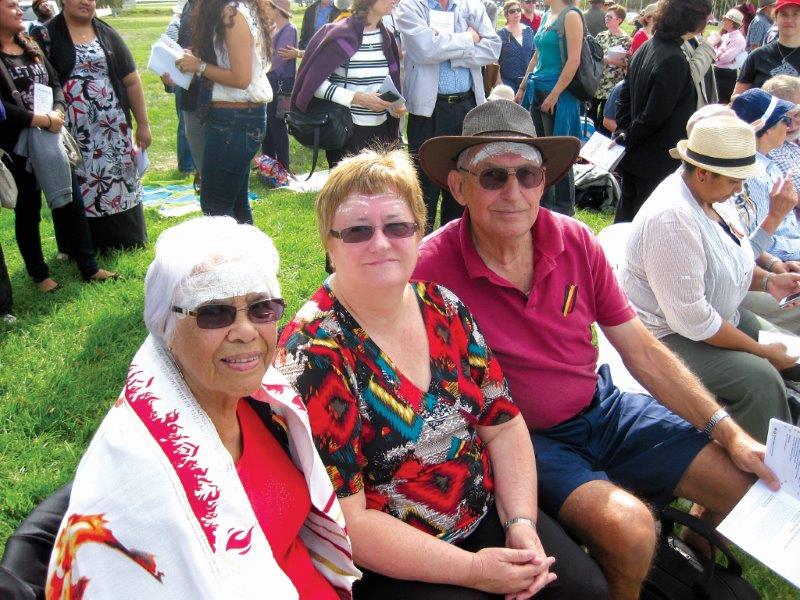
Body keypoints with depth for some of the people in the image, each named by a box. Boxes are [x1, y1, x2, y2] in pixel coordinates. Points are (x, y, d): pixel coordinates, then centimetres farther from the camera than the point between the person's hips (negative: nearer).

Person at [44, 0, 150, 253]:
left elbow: (131, 81, 8)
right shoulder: (48, 35, 1)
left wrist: (143, 123, 5)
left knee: (120, 181, 7)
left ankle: (126, 241, 20)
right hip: (73, 132, -2)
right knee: (80, 189, 4)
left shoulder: (107, 34, 8)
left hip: (113, 129, 2)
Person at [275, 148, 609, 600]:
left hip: (486, 514, 6)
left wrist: (523, 522, -8)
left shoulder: (442, 307, 0)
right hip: (387, 562, -6)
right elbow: (343, 519, -21)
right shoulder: (311, 354, -19)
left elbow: (503, 423, 6)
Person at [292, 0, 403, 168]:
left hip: (381, 130, 6)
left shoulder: (386, 36, 10)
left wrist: (394, 104, 0)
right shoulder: (341, 35, -10)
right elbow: (315, 82, -13)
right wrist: (357, 98, -21)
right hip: (346, 130, -5)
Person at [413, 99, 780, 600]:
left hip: (604, 408, 6)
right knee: (629, 525, -28)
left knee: (750, 480, 3)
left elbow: (642, 352, 1)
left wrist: (727, 431, -3)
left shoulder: (577, 242, -5)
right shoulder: (432, 269, -21)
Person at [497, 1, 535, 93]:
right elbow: (495, 61, -6)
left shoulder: (528, 30, 8)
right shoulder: (500, 34, -4)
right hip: (507, 81, -4)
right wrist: (499, 83, -12)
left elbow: (534, 54, 14)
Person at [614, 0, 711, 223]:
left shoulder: (646, 48, 6)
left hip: (633, 157, 9)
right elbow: (654, 116, -21)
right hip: (659, 163, -9)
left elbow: (625, 96, 13)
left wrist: (623, 131, 7)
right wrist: (629, 139, -8)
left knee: (626, 213, 19)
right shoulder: (674, 61, -22)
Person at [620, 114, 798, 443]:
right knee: (760, 379, -25)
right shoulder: (672, 218, -29)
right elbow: (692, 321, -28)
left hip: (720, 317, 10)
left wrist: (767, 280, -2)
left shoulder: (710, 194, 1)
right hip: (668, 334, -10)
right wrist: (761, 350, -18)